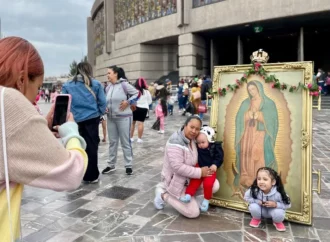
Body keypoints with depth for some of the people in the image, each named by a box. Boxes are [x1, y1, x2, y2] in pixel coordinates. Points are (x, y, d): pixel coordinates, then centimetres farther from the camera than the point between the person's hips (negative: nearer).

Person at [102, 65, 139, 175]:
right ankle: (111, 165, 25)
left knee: (125, 142, 3)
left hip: (123, 118, -6)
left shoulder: (124, 84, -10)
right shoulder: (109, 87, 7)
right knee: (112, 142, 13)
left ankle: (128, 165, 14)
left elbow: (137, 93, -8)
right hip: (110, 118, 6)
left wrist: (128, 102, -15)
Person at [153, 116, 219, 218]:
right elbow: (178, 167, -33)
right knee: (193, 212, -6)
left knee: (215, 185, -4)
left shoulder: (192, 139, -2)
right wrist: (200, 172, -27)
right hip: (176, 181, -8)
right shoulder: (175, 142, -28)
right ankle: (164, 195, 6)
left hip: (189, 178, 8)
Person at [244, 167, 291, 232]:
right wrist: (257, 201, -26)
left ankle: (278, 222, 8)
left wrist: (276, 204, -33)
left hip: (273, 211, -1)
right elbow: (246, 197, -11)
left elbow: (288, 205, -18)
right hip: (261, 210, 1)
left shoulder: (278, 193, -33)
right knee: (253, 207, -29)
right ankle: (256, 219, 8)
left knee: (279, 213, -31)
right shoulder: (254, 190, -30)